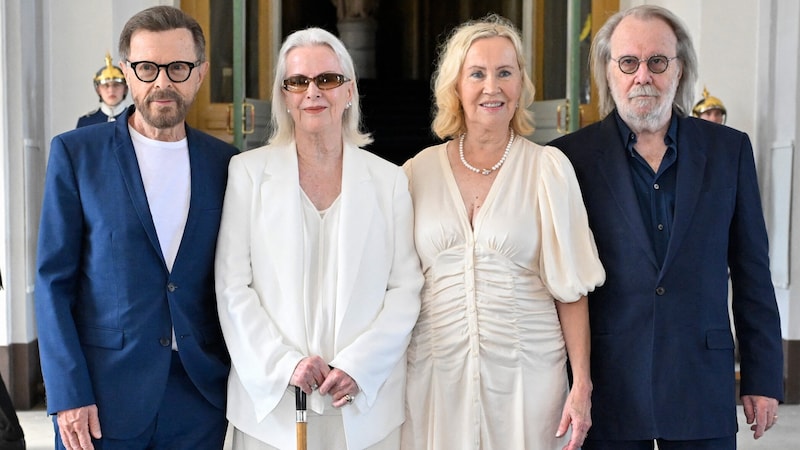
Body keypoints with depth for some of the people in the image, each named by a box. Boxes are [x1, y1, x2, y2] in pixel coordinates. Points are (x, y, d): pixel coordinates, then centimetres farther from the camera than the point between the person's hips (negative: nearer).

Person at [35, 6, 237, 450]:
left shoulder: (225, 162, 6)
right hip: (102, 397, -2)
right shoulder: (75, 153, -1)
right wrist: (67, 393, -10)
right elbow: (53, 280, -3)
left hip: (200, 397, 2)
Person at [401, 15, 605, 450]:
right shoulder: (419, 171, 4)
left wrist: (582, 385, -6)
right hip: (438, 372, 2)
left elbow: (570, 289, -1)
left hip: (527, 371, -1)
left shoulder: (548, 168, -1)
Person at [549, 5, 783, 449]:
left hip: (703, 390, 2)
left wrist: (763, 378, 5)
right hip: (608, 392, -1)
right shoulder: (571, 157, 0)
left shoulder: (729, 149, 6)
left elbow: (752, 275, 7)